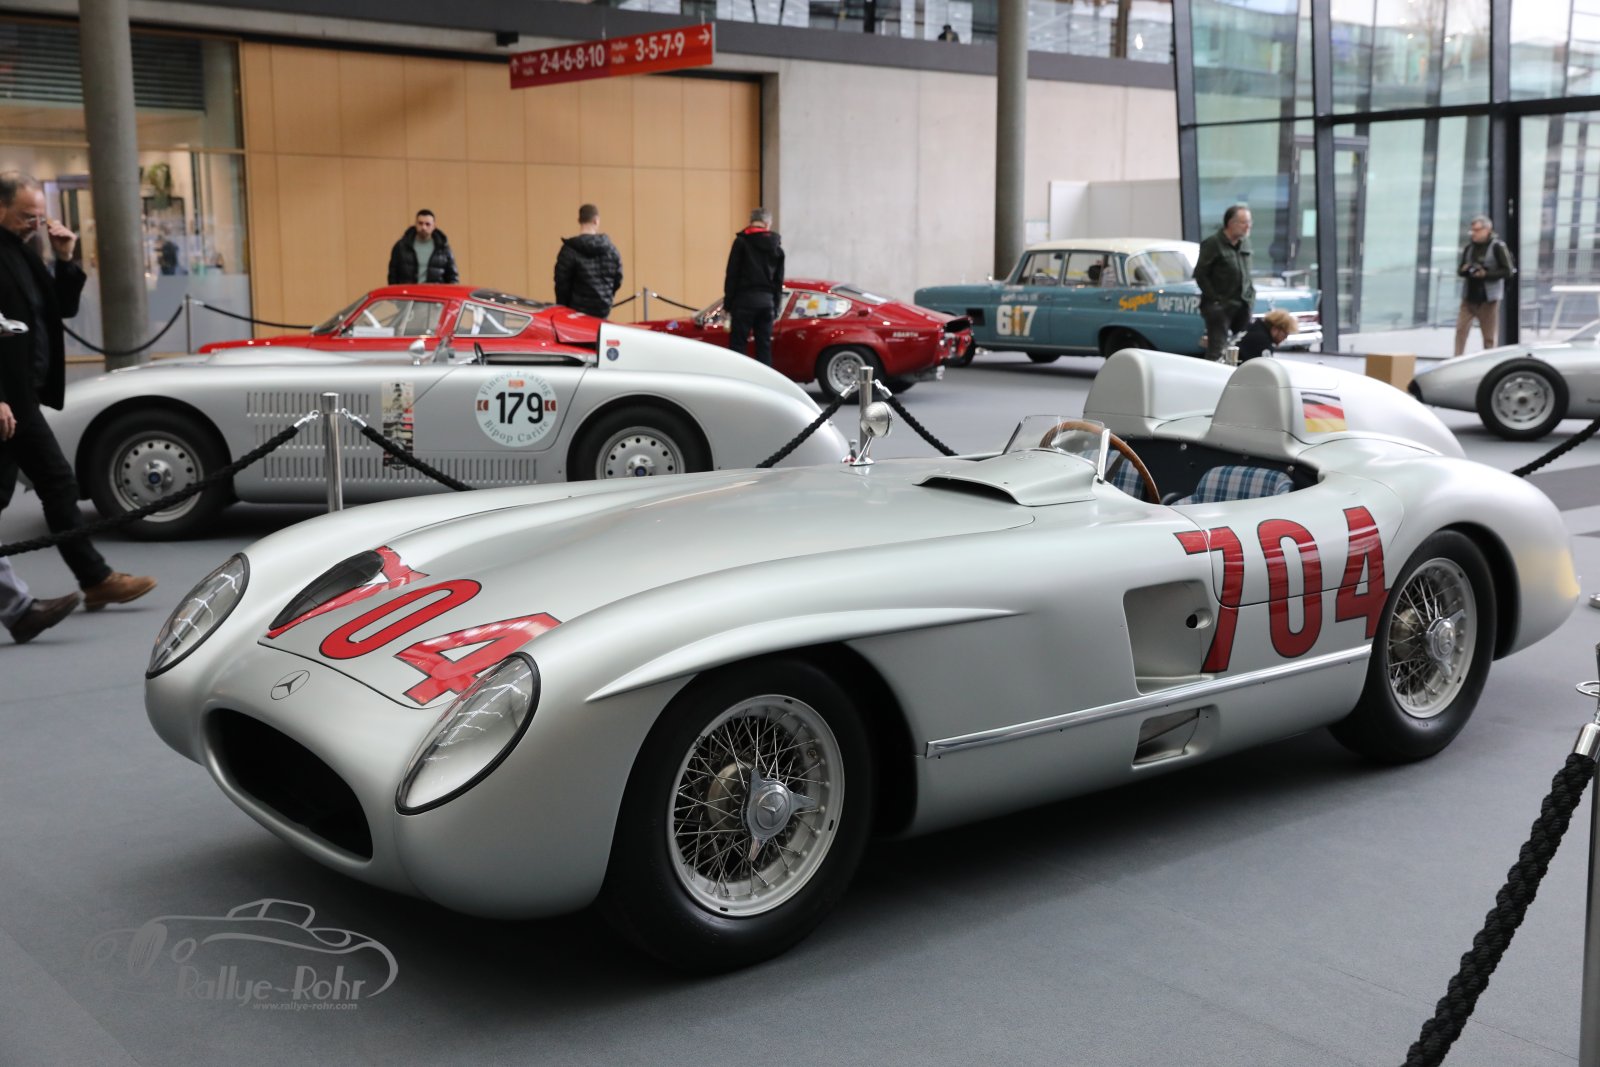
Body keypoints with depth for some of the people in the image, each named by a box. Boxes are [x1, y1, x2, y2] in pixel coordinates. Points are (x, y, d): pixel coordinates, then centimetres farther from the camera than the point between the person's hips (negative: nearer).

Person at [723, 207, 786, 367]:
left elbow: (732, 275, -5)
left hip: (745, 299, -4)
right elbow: (779, 280, 13)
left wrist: (728, 303, -1)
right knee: (764, 347, 7)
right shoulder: (776, 246, 11)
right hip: (767, 301, 4)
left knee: (737, 344, -3)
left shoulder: (742, 242, -2)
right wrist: (776, 306, 16)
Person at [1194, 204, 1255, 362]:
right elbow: (1200, 274, -8)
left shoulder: (1245, 242, 12)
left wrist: (1250, 294, 10)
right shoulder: (1212, 244, -8)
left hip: (1243, 306, 7)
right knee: (1217, 351, -10)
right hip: (1220, 306, -6)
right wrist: (1214, 299, -11)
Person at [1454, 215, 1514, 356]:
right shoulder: (1468, 247, 7)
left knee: (1489, 337, 3)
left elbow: (1507, 270, -9)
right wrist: (1464, 270, -9)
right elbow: (1459, 269, 14)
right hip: (1469, 297, 4)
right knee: (1461, 330, -6)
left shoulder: (1497, 247, -7)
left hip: (1488, 298, -4)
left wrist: (1486, 274, -19)